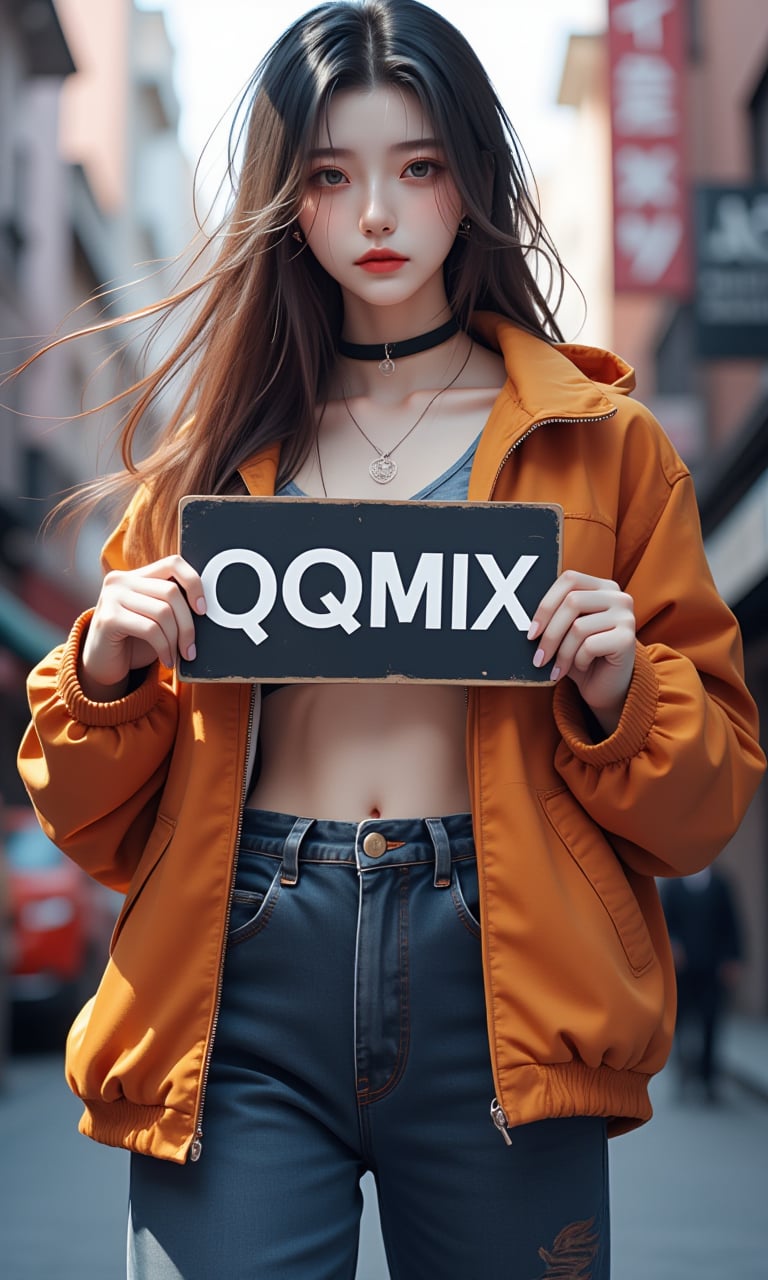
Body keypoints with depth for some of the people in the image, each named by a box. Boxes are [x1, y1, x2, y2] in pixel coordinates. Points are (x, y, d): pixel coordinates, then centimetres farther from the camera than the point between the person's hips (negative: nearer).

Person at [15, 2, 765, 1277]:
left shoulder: (601, 443, 7)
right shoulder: (218, 444, 10)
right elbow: (101, 823, 12)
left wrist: (620, 693, -11)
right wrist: (105, 671, -7)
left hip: (497, 987, 0)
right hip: (242, 988, 1)